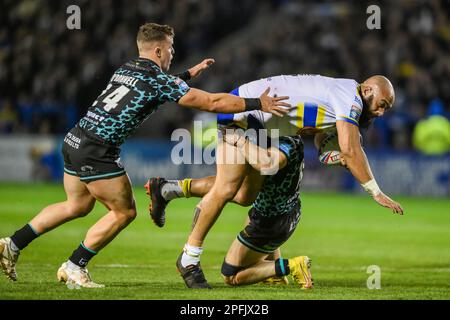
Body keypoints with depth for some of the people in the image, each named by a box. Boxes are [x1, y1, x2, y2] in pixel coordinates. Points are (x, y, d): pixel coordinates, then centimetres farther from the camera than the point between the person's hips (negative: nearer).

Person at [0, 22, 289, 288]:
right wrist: (257, 104, -5)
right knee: (124, 211, 5)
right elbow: (212, 102, -10)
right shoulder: (159, 81, -9)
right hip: (97, 152, -9)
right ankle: (74, 268, 7)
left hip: (75, 141, 9)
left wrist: (189, 73, 44)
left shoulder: (127, 70, 15)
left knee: (78, 205, 23)